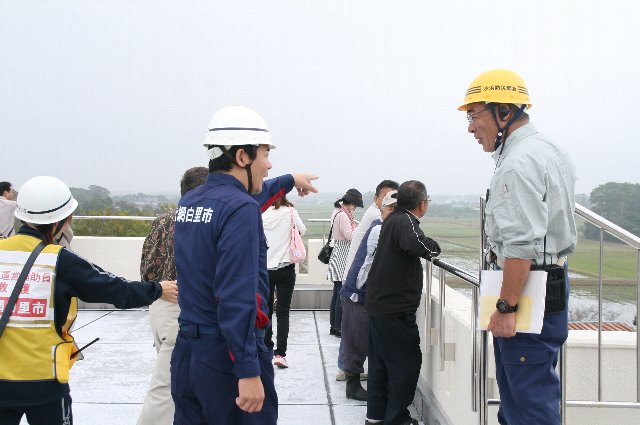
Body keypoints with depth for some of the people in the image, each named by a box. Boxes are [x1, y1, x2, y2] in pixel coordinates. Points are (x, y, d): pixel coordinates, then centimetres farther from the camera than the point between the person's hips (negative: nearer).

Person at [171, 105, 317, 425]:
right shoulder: (240, 210, -18)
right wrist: (248, 372, -24)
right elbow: (237, 297, -25)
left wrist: (289, 181, 44)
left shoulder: (188, 203, 9)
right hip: (227, 355, -8)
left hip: (186, 351, 8)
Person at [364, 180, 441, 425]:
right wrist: (432, 247, -21)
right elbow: (416, 244, -40)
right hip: (396, 310, -10)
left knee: (380, 361, 17)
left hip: (378, 304, 10)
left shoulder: (393, 219, 11)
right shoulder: (405, 221, -18)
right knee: (406, 362, 2)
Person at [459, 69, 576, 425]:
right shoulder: (551, 149, 15)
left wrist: (506, 308, -22)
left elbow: (521, 246, -25)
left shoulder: (519, 164, -18)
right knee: (513, 386, 18)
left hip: (528, 289, -11)